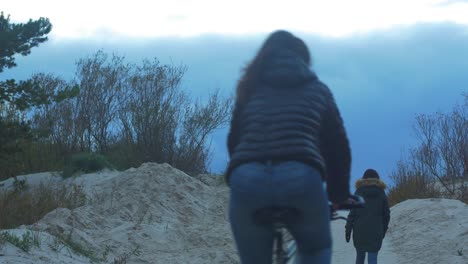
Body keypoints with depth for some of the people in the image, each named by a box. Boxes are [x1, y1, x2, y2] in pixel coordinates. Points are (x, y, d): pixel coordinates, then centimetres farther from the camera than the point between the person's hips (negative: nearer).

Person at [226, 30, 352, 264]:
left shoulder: (250, 89, 28)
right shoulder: (317, 90, 25)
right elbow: (337, 145, 22)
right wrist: (339, 194, 32)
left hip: (247, 180, 1)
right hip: (301, 179, -1)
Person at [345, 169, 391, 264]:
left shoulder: (359, 192, 1)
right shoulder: (381, 193, 5)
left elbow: (352, 213, -3)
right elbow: (386, 214, 8)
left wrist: (348, 229, 1)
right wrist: (384, 229, 19)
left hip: (359, 231, 0)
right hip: (376, 231, 0)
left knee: (360, 256, 18)